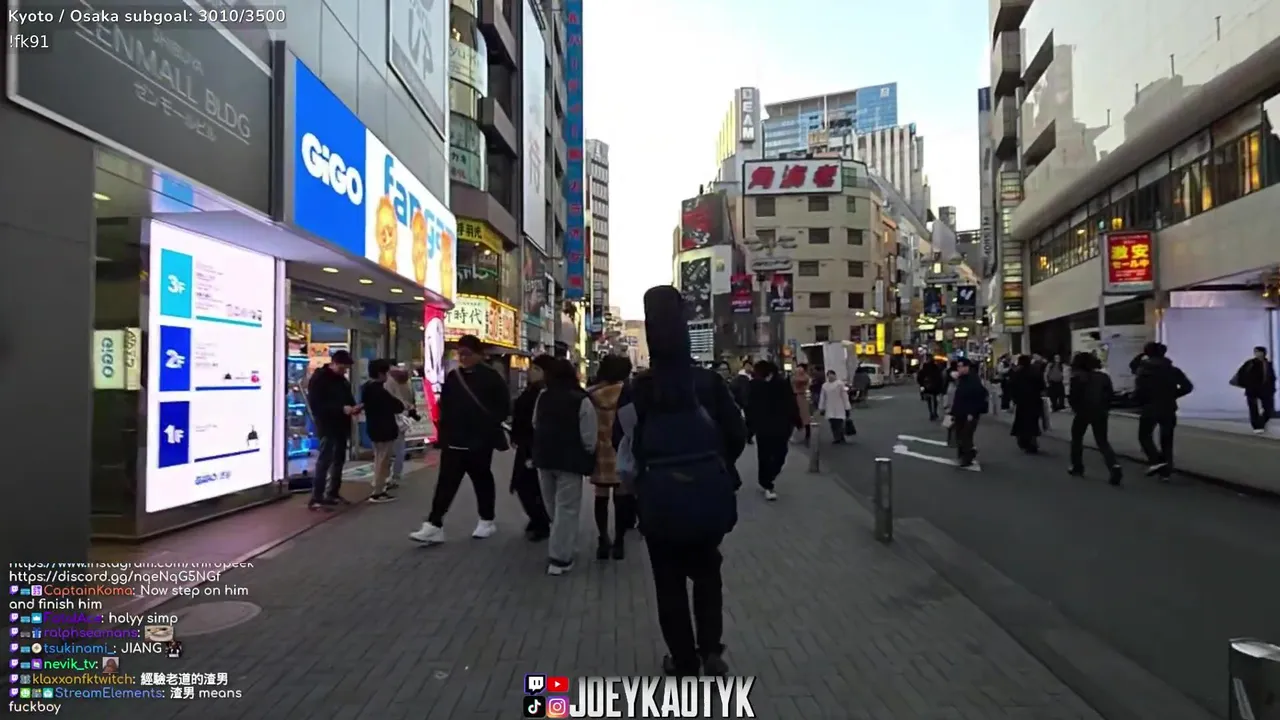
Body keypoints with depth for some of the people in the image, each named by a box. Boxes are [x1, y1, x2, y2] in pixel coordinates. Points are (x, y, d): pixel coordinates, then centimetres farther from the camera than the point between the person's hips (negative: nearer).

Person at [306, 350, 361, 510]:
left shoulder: (342, 380, 14)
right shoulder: (318, 379, -9)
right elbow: (316, 405, -18)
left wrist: (353, 407, -2)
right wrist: (341, 409, -26)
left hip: (341, 426, 8)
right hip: (327, 427, -8)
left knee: (339, 460, 11)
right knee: (324, 461, -10)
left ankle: (332, 494, 20)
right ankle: (316, 498, -8)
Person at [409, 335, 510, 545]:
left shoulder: (491, 377, -6)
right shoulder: (452, 377, 8)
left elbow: (504, 407, -4)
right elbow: (444, 407, 13)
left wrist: (489, 426, -10)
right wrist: (444, 432, 5)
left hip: (480, 441, -3)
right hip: (454, 440, 4)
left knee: (482, 480, 11)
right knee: (446, 482, -2)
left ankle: (487, 521, 25)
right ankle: (434, 525, -3)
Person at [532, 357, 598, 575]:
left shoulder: (542, 397, 4)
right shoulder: (581, 400, -13)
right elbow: (589, 437, -12)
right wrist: (587, 458, 5)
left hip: (544, 458, 6)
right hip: (570, 461, -5)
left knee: (552, 506, 18)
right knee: (567, 508, 0)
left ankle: (561, 549, 32)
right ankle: (559, 558, -1)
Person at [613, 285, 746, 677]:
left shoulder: (636, 391, -8)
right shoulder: (710, 382, -5)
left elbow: (623, 446, -5)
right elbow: (737, 437, 0)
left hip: (660, 501, -1)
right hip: (709, 497, 2)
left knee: (670, 582, 16)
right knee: (706, 572, 24)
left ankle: (685, 661, 25)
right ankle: (710, 649, 14)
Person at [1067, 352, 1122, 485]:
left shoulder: (1077, 378, -7)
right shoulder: (1104, 377, 6)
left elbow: (1073, 397, -9)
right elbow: (1110, 394, 3)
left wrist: (1075, 408, 9)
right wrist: (1105, 409, 11)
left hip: (1083, 412, -4)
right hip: (1100, 413, 4)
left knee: (1077, 438, 17)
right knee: (1102, 441, 7)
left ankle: (1077, 467, 21)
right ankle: (1114, 466, -15)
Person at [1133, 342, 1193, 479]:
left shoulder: (1143, 370, -6)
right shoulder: (1172, 370, 6)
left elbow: (1139, 391, -15)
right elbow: (1187, 386, 0)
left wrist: (1140, 402, 2)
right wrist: (1172, 395, 10)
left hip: (1149, 409, -4)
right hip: (1168, 409, 4)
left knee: (1144, 436, 12)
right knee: (1167, 440, 12)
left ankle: (1155, 460, -11)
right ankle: (1166, 472, 9)